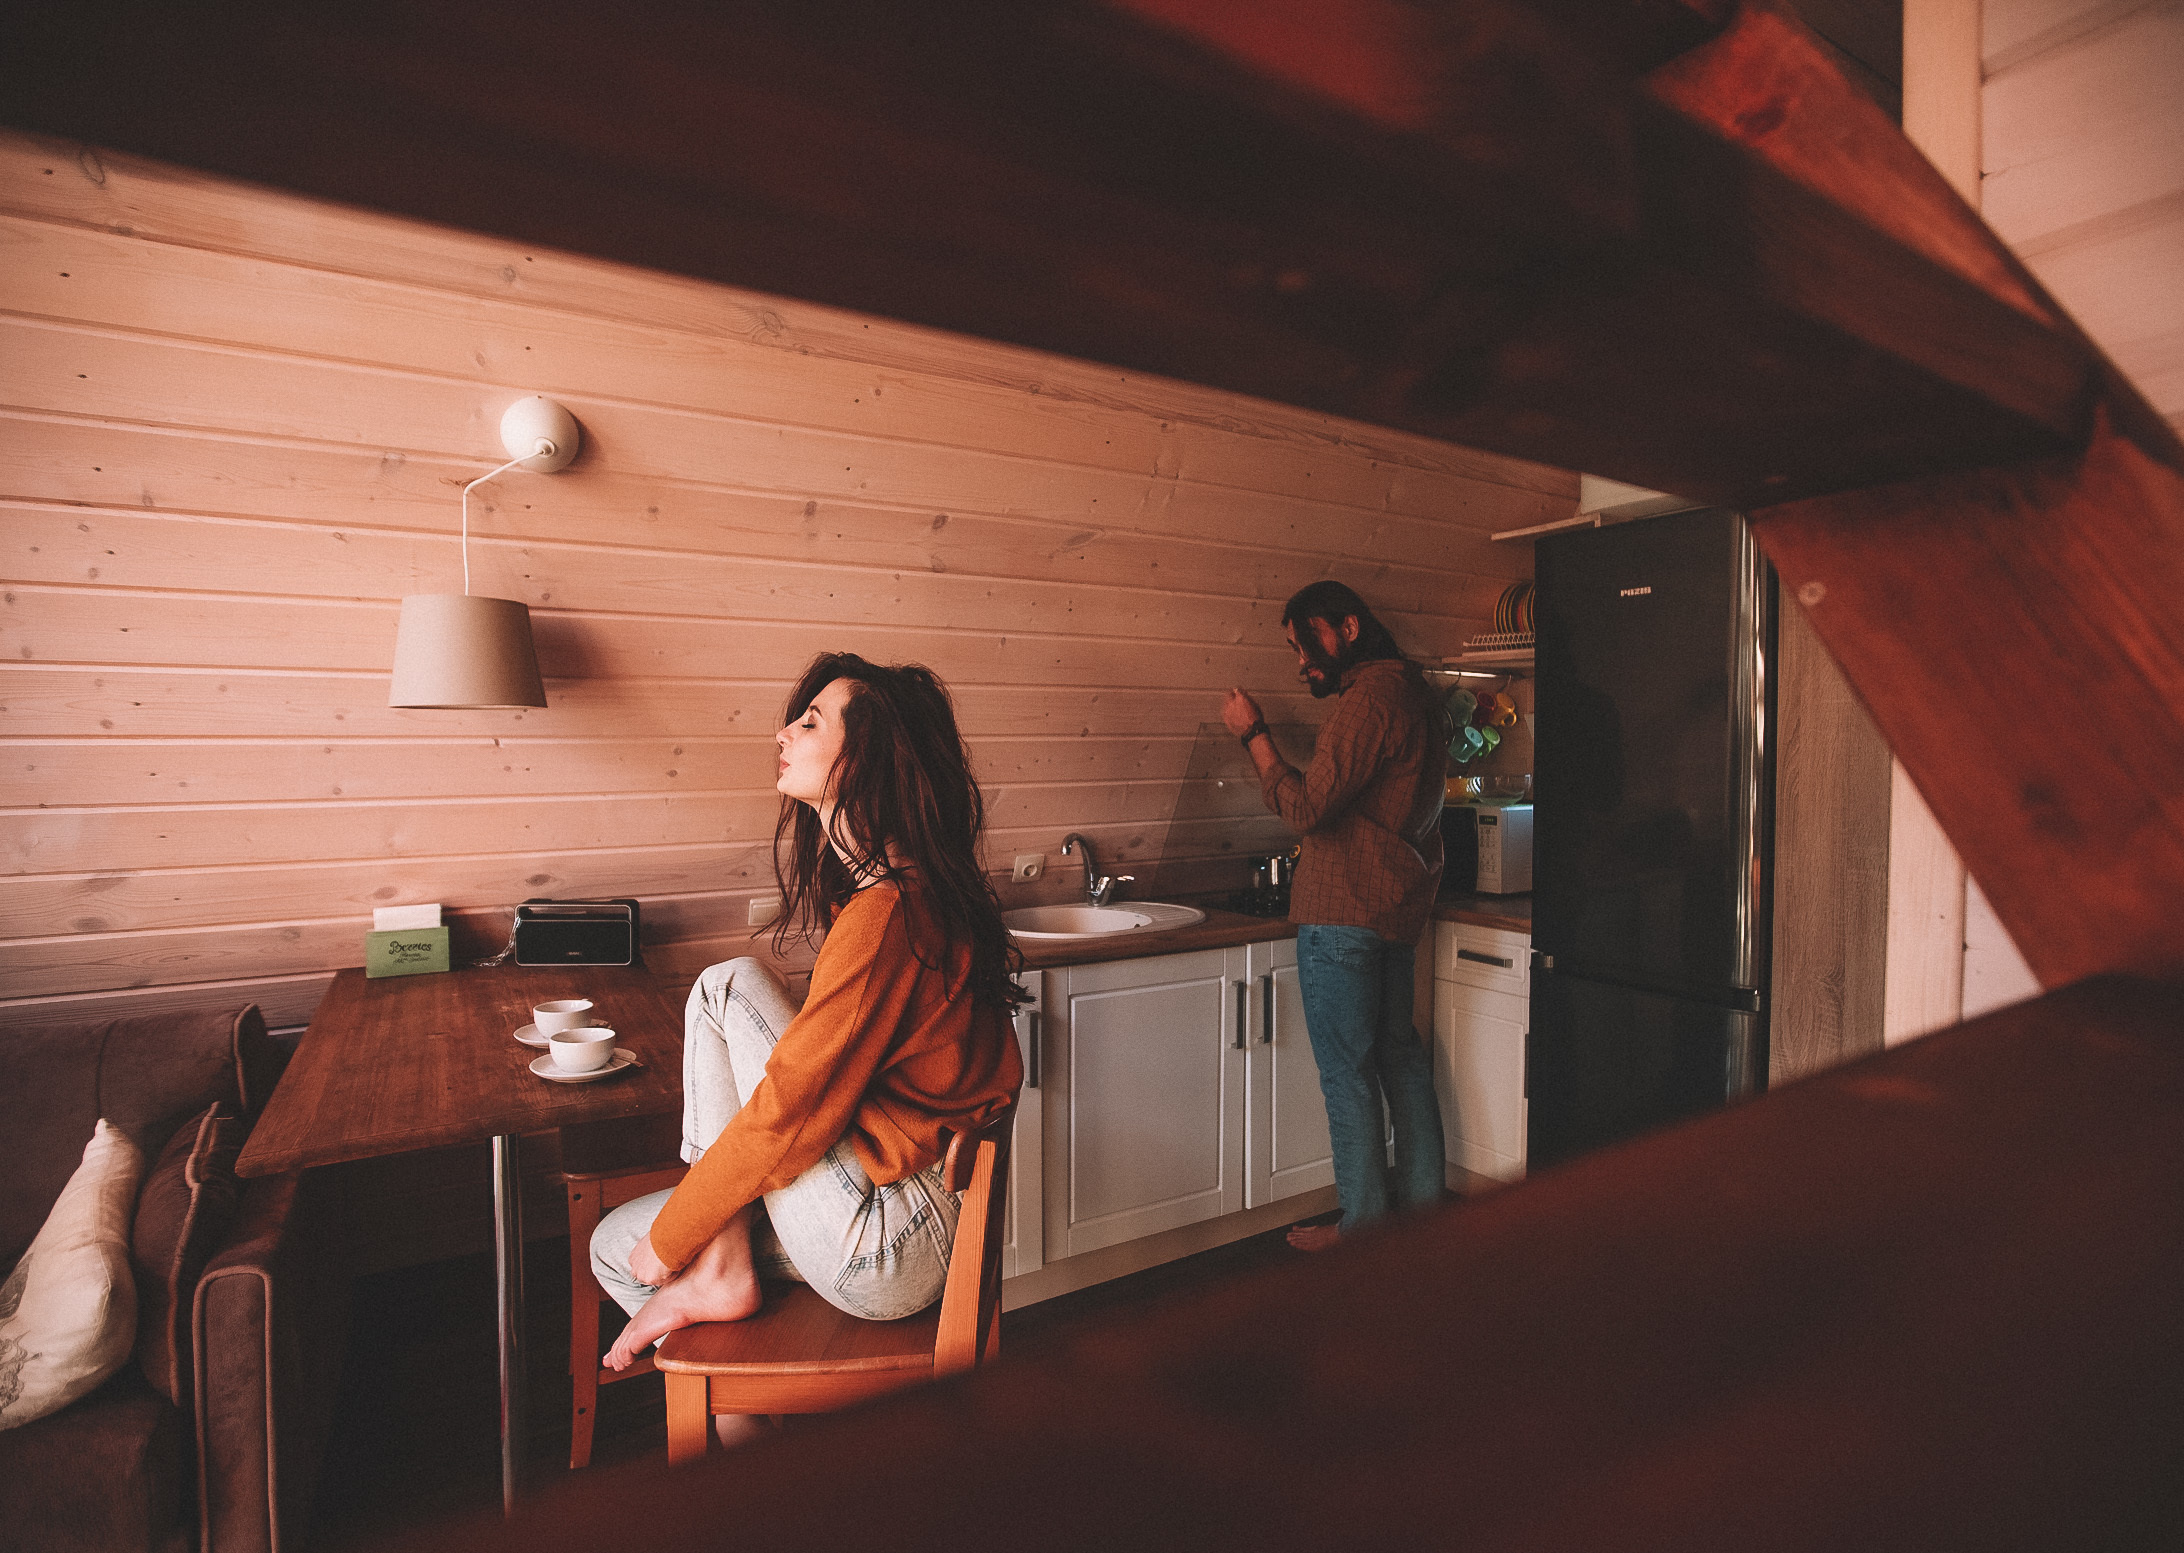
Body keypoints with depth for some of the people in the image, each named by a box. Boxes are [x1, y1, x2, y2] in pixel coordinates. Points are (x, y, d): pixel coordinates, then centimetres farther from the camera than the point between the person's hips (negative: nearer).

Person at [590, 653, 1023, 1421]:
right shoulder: (902, 888, 7)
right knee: (615, 1243, 14)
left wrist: (673, 1236, -5)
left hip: (886, 1250, -9)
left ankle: (717, 1272, -1)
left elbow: (789, 1115, -22)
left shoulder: (888, 912, -24)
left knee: (727, 987, -12)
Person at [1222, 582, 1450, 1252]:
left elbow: (1308, 807, -20)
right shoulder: (1413, 691, 15)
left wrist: (1255, 734, -12)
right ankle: (1422, 1200, 30)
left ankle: (1363, 1226, 12)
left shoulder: (1370, 697, -17)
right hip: (1400, 902, 10)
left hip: (1345, 913, -10)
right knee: (1399, 1053, 18)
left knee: (1346, 1070, 1)